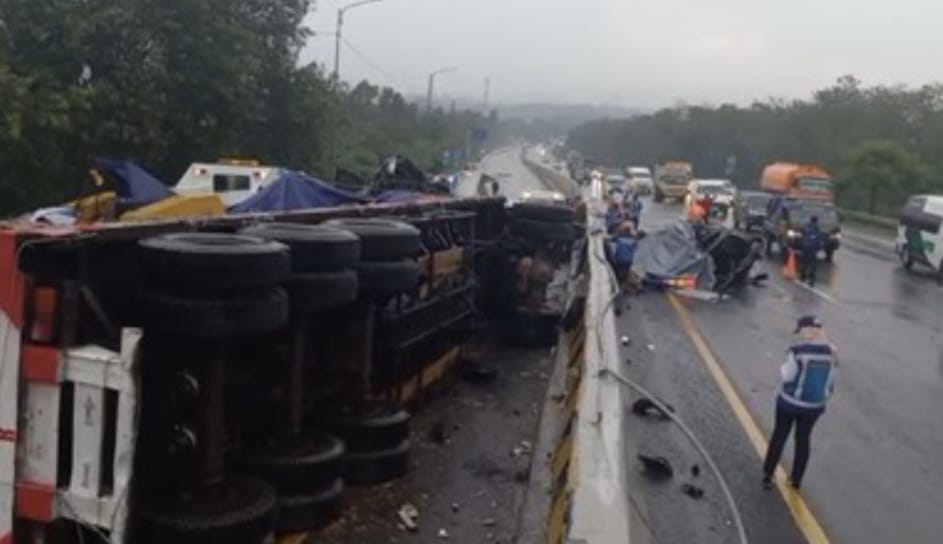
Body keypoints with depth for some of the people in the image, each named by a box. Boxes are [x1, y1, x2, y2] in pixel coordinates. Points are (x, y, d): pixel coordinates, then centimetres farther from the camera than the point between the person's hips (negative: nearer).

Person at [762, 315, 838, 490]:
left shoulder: (797, 349, -21)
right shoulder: (831, 351, -5)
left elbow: (787, 376, -16)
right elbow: (831, 381, 3)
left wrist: (784, 367, 4)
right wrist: (824, 399, 16)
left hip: (790, 402, -4)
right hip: (814, 405, 4)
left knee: (779, 437, 11)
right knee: (803, 438, 18)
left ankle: (767, 476, 17)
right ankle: (796, 479, 26)